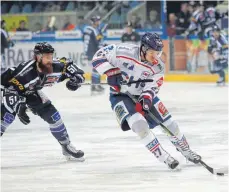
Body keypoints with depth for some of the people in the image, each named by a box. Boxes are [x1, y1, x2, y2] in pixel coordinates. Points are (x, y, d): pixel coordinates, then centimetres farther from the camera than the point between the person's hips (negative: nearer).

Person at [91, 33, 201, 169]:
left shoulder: (158, 66, -12)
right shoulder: (125, 51, -23)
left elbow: (152, 86, -17)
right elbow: (99, 56, -18)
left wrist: (146, 98, -37)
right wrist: (111, 72, -30)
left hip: (144, 95, 4)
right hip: (121, 95, -4)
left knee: (169, 123, 4)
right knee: (140, 125, -26)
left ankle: (186, 151, 28)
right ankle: (164, 157, -16)